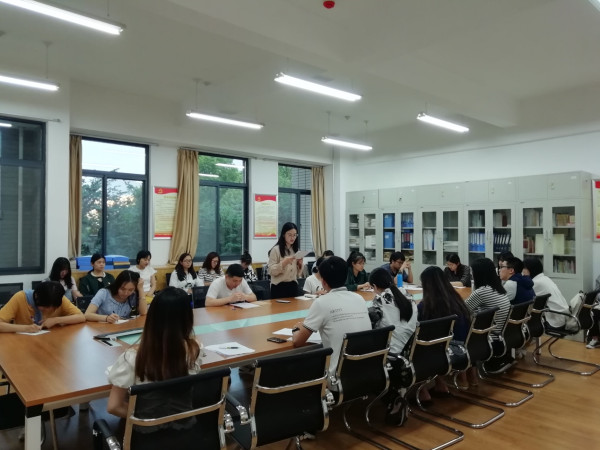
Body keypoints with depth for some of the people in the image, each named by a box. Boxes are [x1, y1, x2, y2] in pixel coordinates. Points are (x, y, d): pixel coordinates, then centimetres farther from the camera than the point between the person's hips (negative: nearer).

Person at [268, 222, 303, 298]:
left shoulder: (296, 250, 10)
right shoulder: (276, 250, -7)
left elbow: (298, 274, 14)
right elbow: (271, 271, -12)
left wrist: (300, 264, -5)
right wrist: (283, 263, -24)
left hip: (293, 286, 5)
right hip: (279, 287, -5)